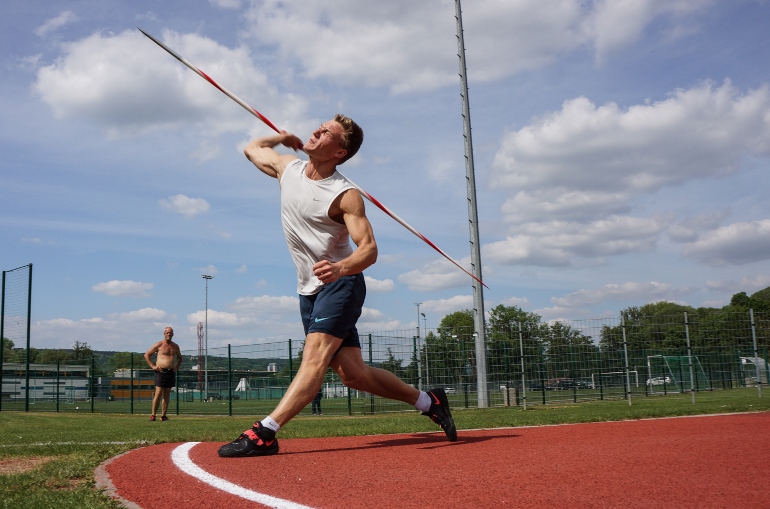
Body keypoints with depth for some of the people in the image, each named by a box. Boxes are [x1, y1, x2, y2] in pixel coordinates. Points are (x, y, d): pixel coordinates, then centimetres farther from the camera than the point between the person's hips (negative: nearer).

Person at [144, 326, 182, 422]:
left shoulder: (175, 346, 14)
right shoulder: (159, 345, 0)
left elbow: (180, 358, 30)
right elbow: (146, 355, 4)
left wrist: (177, 367, 14)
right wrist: (153, 366, -3)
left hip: (171, 372, 5)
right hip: (161, 372, -4)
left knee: (167, 395, 5)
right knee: (158, 393, -10)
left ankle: (163, 415, 8)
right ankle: (153, 415, -4)